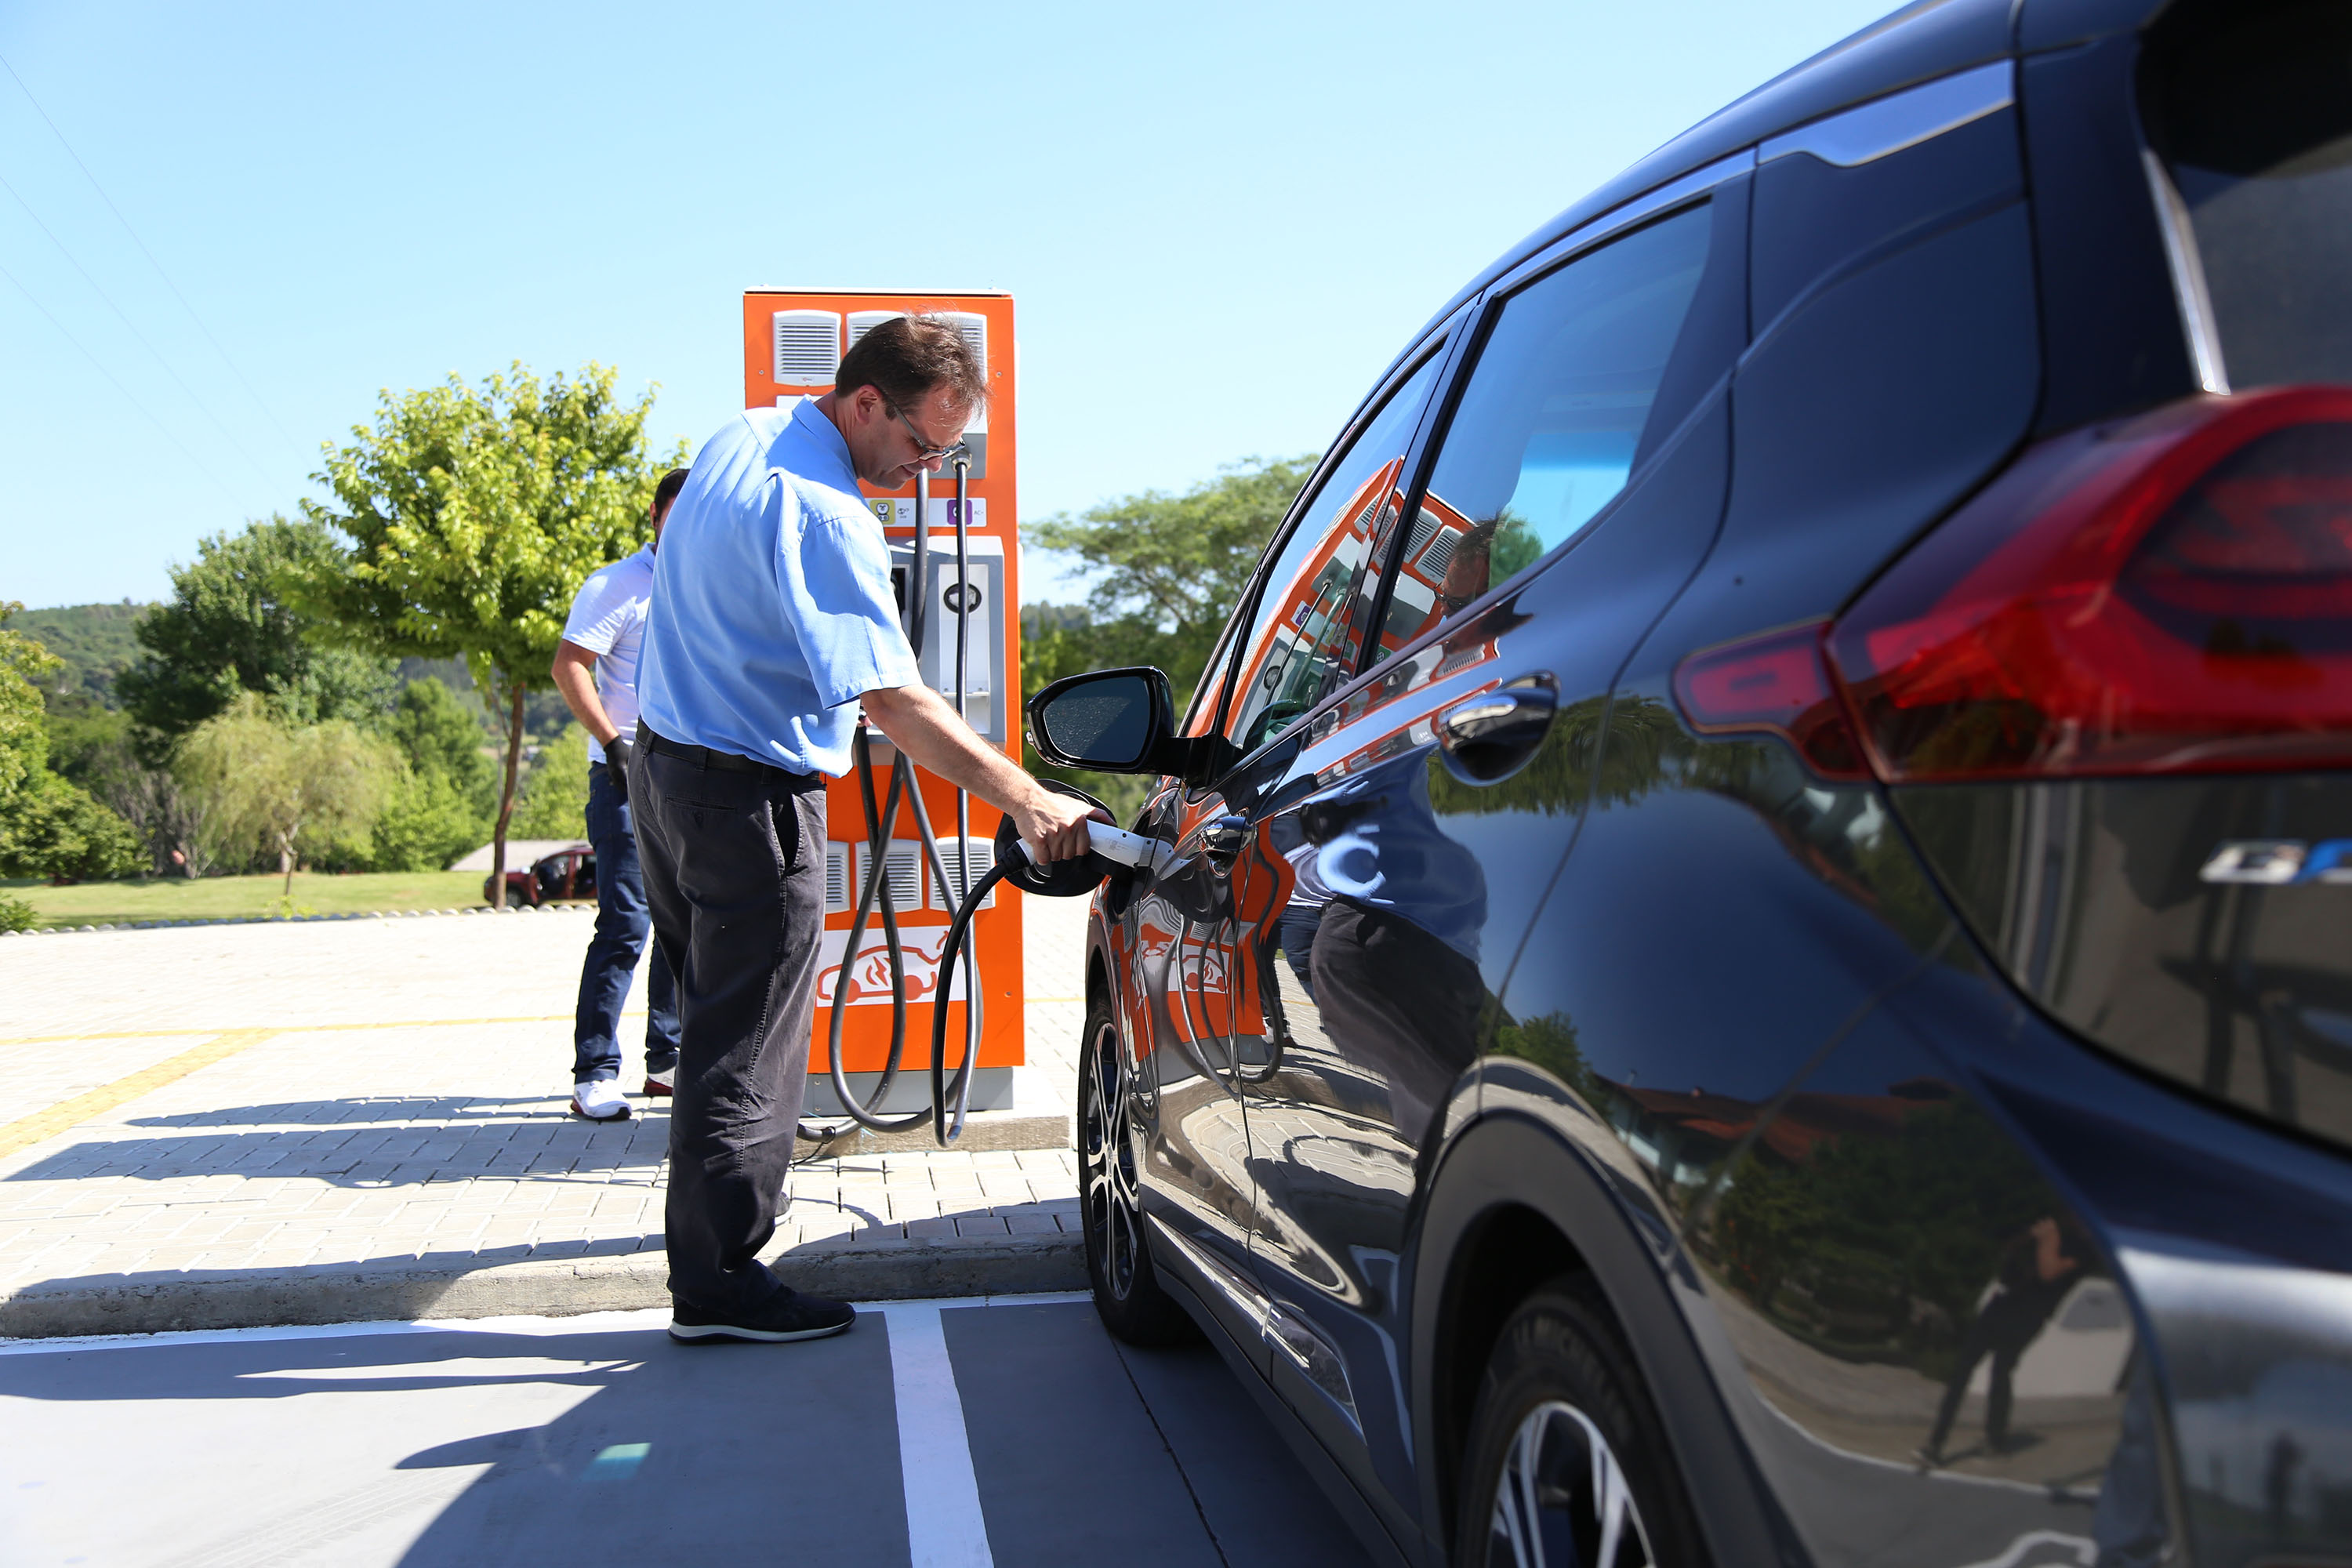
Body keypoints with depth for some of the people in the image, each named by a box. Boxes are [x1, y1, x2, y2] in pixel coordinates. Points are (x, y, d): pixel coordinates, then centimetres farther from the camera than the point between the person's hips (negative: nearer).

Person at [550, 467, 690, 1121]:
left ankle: (667, 1061, 20)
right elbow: (568, 664, -10)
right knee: (626, 924, -10)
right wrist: (613, 741, -18)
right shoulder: (616, 587, -2)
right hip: (630, 779, -6)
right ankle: (594, 1074, -4)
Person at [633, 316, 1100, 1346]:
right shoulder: (824, 516, -24)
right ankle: (717, 1281, 6)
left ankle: (713, 1205, 36)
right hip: (749, 796, -10)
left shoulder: (739, 439, 8)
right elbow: (890, 698, -31)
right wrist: (1027, 799, -32)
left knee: (716, 1017, 22)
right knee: (748, 1042, -1)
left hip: (664, 761, 10)